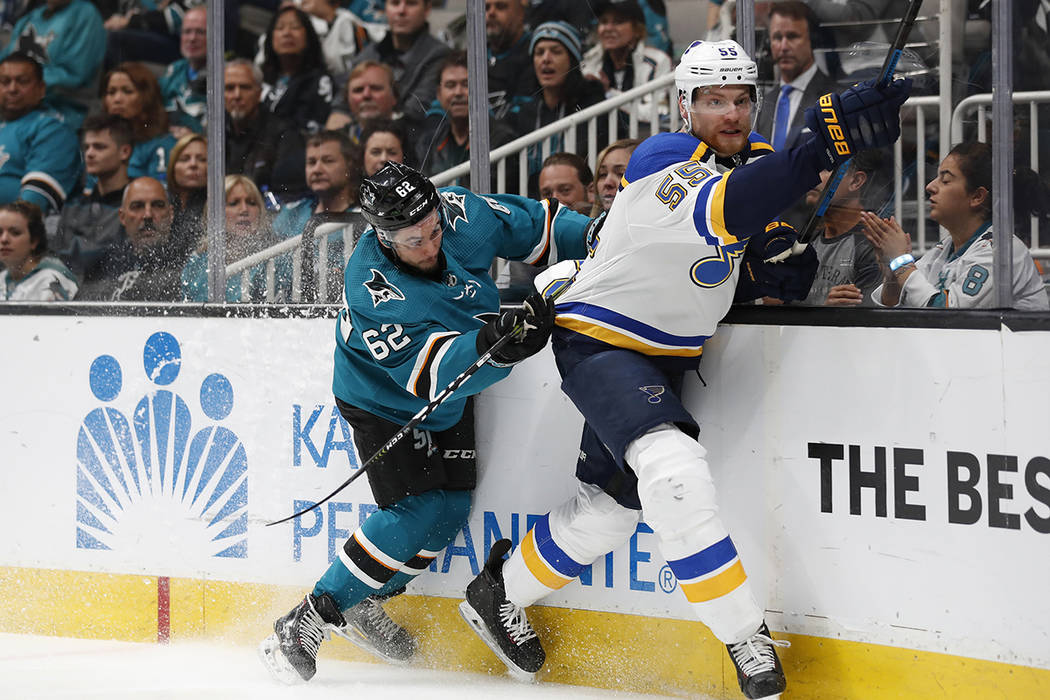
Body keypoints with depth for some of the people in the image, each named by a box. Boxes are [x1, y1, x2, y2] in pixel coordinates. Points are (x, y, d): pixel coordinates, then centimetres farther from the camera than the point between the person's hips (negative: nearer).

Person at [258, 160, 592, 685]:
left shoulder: (459, 214, -23)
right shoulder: (373, 291, -38)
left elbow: (531, 223, -4)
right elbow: (432, 371, -42)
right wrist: (492, 345, -58)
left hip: (450, 395, 7)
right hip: (383, 401, -7)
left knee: (452, 508, 2)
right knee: (417, 513, -19)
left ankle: (361, 605, 21)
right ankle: (303, 626, -12)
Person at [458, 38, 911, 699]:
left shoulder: (750, 165, 6)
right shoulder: (664, 160, -20)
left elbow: (727, 278, 15)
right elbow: (719, 212, -42)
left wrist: (770, 263, -10)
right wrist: (823, 145, -53)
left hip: (663, 357, 9)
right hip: (599, 340, -9)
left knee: (613, 502, 14)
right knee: (674, 469, -28)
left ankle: (499, 595, 35)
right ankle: (747, 641, -27)